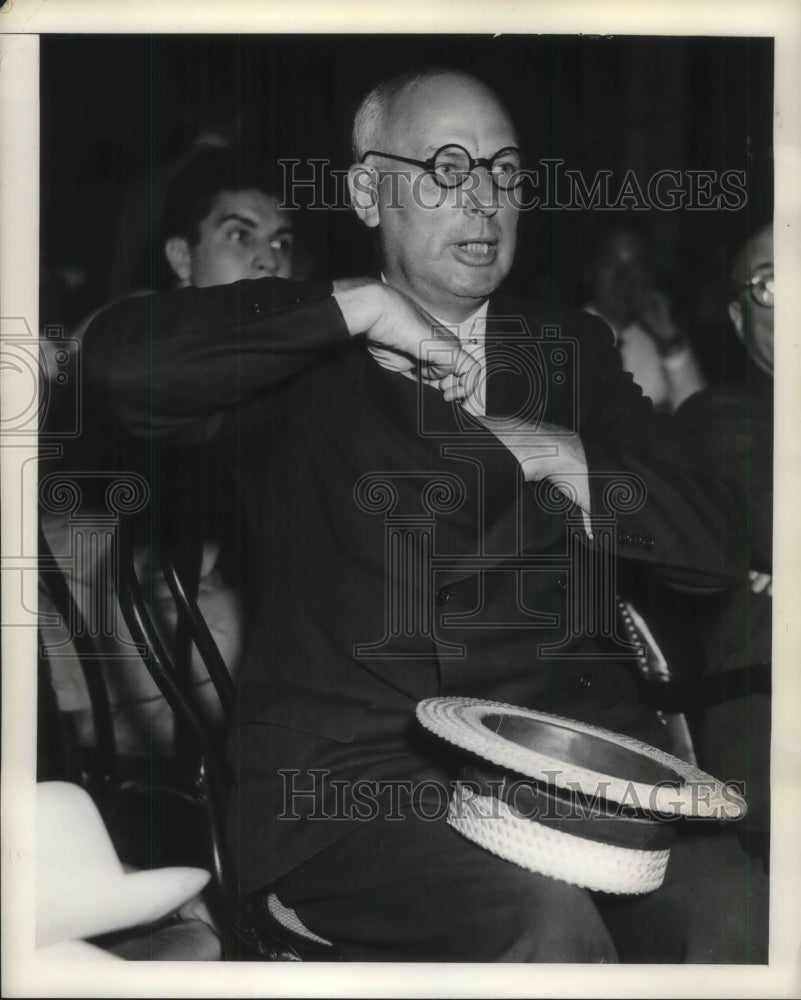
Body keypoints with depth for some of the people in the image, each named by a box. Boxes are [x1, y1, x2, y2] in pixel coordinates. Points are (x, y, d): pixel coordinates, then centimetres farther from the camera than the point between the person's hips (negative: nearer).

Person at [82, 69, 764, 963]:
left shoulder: (569, 348, 18)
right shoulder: (299, 348, 8)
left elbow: (714, 544, 13)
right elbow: (119, 361, -13)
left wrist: (566, 460, -3)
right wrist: (356, 308, -11)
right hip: (345, 763, -3)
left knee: (733, 914, -21)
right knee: (549, 925, -29)